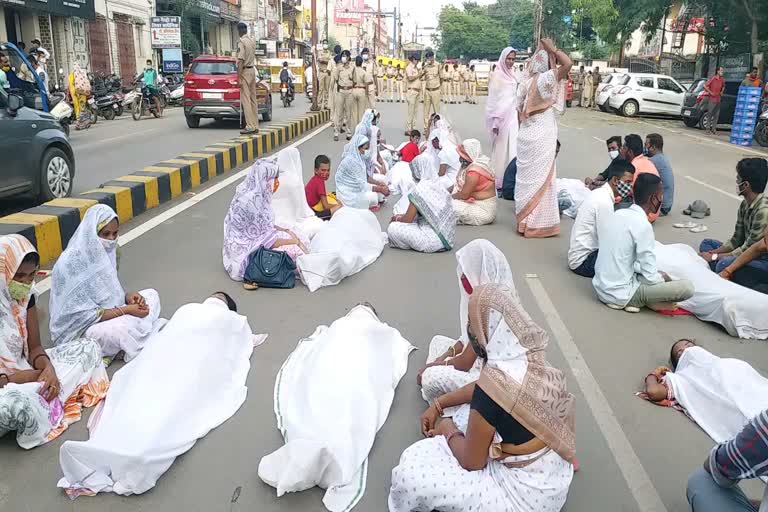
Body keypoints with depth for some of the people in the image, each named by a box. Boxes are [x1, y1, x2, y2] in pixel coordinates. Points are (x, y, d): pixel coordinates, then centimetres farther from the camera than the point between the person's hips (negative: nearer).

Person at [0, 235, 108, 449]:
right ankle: (47, 405, -5)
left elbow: (34, 347, 3)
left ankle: (42, 404, -11)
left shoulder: (25, 297, -3)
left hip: (24, 371, 7)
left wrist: (48, 369, -19)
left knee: (88, 347, 0)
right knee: (20, 404, -40)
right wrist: (34, 376, -21)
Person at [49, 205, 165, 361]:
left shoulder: (106, 251, -1)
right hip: (78, 329, -9)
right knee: (123, 328, -34)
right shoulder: (71, 263, -24)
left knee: (151, 295, 3)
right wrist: (126, 310, -22)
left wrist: (127, 296, -11)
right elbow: (85, 315, -23)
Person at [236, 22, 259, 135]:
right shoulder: (252, 40, 9)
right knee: (253, 99, 10)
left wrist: (239, 78, -19)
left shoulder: (241, 42, -14)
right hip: (253, 70, 8)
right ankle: (255, 126, 12)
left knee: (246, 100, -8)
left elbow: (241, 61, -19)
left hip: (245, 71, -8)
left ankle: (250, 126, -12)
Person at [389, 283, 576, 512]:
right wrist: (438, 405, 15)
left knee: (410, 474, -11)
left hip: (527, 490, -8)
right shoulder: (527, 359, -7)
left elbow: (471, 461, -17)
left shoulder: (495, 385, -31)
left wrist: (449, 432, 2)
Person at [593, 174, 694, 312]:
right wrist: (663, 279, 7)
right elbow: (650, 278, -17)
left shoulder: (616, 215, 4)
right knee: (687, 287, -10)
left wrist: (660, 275, 11)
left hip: (601, 288, 9)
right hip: (621, 294, -8)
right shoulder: (642, 225, -20)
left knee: (661, 276, 29)